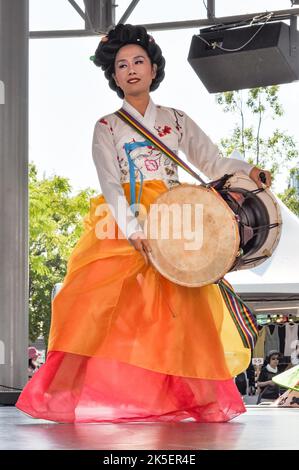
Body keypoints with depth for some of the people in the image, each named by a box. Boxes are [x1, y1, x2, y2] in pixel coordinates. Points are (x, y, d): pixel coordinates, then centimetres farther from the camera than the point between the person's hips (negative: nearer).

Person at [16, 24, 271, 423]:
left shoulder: (176, 121, 14)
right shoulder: (107, 128, 8)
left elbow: (213, 162, 12)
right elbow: (110, 185, -5)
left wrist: (248, 171, -10)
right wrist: (133, 231, -20)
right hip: (121, 226, -1)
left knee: (181, 311, -10)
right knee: (106, 307, -16)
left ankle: (191, 398, -9)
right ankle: (95, 395, -16)